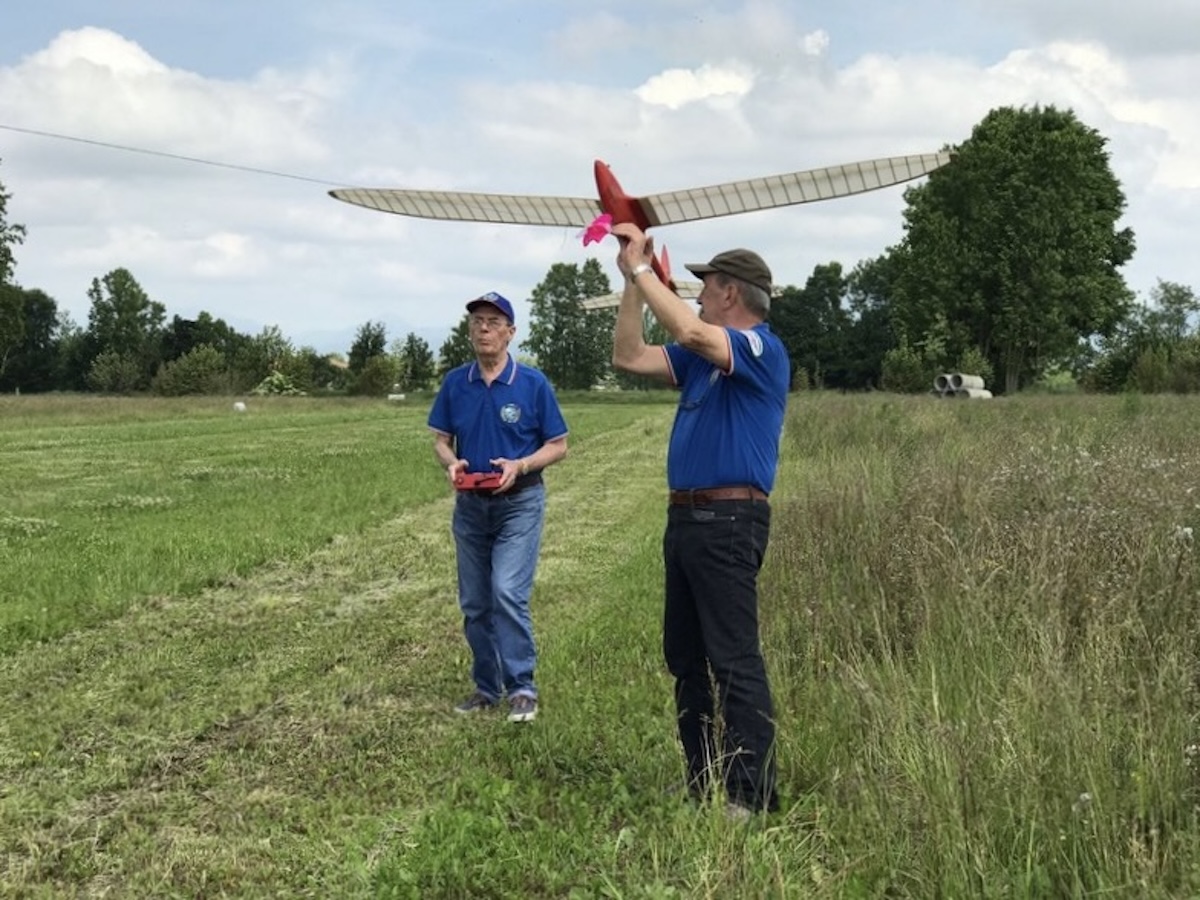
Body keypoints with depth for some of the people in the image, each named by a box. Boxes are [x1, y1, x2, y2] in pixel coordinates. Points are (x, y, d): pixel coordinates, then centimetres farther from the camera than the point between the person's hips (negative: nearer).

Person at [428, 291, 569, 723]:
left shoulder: (533, 383, -7)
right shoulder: (455, 383, 2)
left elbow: (557, 445, -3)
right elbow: (440, 439, 9)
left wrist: (520, 466, -20)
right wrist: (450, 463, -13)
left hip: (519, 502, -4)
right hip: (470, 505, 4)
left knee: (508, 593, -17)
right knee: (474, 604, 10)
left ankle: (522, 688, -6)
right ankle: (487, 687, 23)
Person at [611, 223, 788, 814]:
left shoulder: (762, 350, -10)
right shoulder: (702, 356, 18)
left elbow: (689, 331, -27)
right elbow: (629, 357, 16)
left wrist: (641, 269, -16)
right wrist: (632, 283, 10)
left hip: (728, 522, -10)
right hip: (686, 519, 10)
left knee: (734, 660, -8)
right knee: (686, 657, 14)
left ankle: (753, 797, -2)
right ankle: (703, 785, 23)